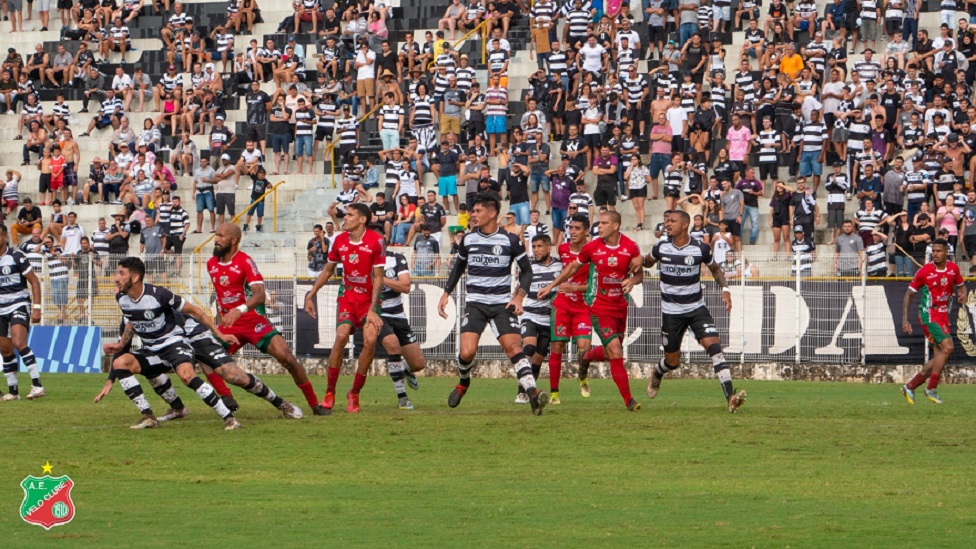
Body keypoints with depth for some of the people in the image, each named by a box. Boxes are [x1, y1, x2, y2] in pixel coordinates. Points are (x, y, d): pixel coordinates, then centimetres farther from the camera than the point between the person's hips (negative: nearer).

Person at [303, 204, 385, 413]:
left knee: (370, 339, -21)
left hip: (368, 299, -2)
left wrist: (372, 310, -18)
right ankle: (330, 392, -9)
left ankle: (355, 392, -5)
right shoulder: (339, 240, 0)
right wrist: (310, 295, 11)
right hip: (348, 297, 2)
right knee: (341, 335, -20)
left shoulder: (376, 242, -13)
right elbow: (328, 271, 15)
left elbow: (378, 278, -12)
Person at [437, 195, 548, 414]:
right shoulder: (468, 239, 6)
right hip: (475, 303, 2)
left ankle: (532, 394, -26)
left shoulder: (510, 241, -3)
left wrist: (519, 296, -8)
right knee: (467, 352, -13)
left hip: (503, 303, -2)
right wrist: (446, 294, 16)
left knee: (514, 347, -18)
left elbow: (526, 270, 6)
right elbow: (458, 267, 22)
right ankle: (463, 383, 19)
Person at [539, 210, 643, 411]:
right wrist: (551, 286, 14)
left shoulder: (631, 247, -7)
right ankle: (628, 399, -8)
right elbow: (573, 268, 10)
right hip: (600, 308, -3)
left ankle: (586, 357, 49)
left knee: (610, 353, 14)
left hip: (621, 306, 3)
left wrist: (632, 280, -20)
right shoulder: (592, 247, -7)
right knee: (615, 352, -13)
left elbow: (639, 274, 4)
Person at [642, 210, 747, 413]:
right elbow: (648, 263, 16)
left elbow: (715, 269, 11)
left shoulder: (701, 249, -8)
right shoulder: (661, 248, -5)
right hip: (671, 311, 1)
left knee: (714, 346, -20)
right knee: (673, 361, 8)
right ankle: (656, 376, 47)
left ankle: (730, 397, -25)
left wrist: (725, 289, -5)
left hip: (696, 308, -1)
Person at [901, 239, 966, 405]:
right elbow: (909, 294, -3)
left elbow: (960, 285, 20)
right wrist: (905, 319, -10)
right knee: (947, 347, -21)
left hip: (944, 316, 6)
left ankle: (910, 387, 16)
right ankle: (932, 388, -11)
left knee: (939, 357, 4)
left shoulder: (953, 268, 3)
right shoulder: (924, 272, -10)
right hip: (929, 315, -6)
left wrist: (962, 294, -5)